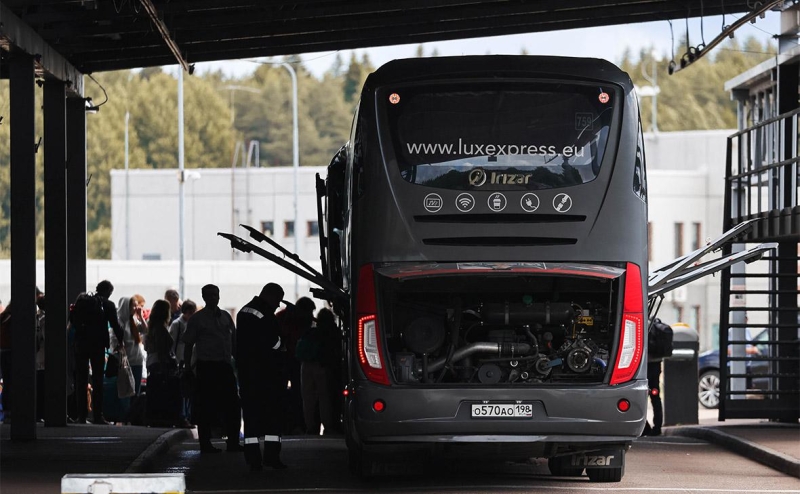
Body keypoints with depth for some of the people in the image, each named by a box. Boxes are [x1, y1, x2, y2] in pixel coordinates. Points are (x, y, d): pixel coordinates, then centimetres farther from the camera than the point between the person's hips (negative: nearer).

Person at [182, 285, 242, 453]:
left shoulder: (225, 316, 13)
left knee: (232, 405, 5)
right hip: (206, 366, -5)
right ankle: (205, 444, 4)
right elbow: (188, 345, -1)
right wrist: (188, 368, -6)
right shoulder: (197, 319, -1)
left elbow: (234, 342, 19)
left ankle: (233, 442, 12)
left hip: (225, 365, 5)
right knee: (206, 407, -3)